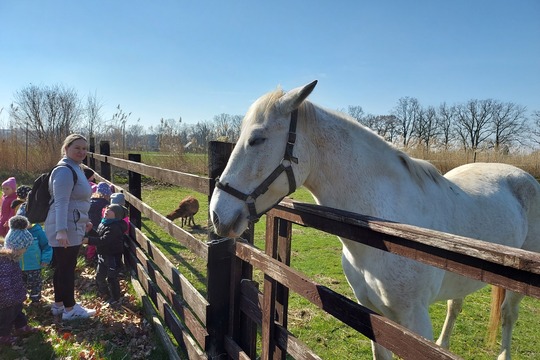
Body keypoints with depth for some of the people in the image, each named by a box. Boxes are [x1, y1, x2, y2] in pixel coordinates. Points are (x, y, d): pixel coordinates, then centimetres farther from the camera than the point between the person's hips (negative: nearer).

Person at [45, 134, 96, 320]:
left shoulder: (76, 168, 15)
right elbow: (61, 203, -26)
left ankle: (59, 304, 30)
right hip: (65, 230, -10)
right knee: (67, 268, 0)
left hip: (72, 227, 10)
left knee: (62, 267, 17)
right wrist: (62, 231, -33)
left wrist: (85, 221, 34)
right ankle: (70, 309, 11)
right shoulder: (65, 171, -17)